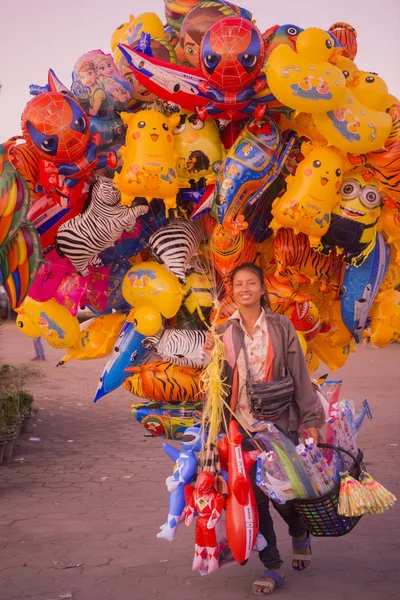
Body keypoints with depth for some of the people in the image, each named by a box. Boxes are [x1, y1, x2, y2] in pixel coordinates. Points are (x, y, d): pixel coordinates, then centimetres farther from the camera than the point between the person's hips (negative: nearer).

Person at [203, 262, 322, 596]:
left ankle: (300, 535, 36)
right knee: (255, 496, 2)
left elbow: (300, 375, -2)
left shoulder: (281, 327, -1)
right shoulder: (224, 333, 5)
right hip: (243, 425, 2)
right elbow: (220, 383, 9)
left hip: (280, 423, -2)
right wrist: (213, 358, -10)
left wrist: (310, 421, -5)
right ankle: (272, 568, 18)